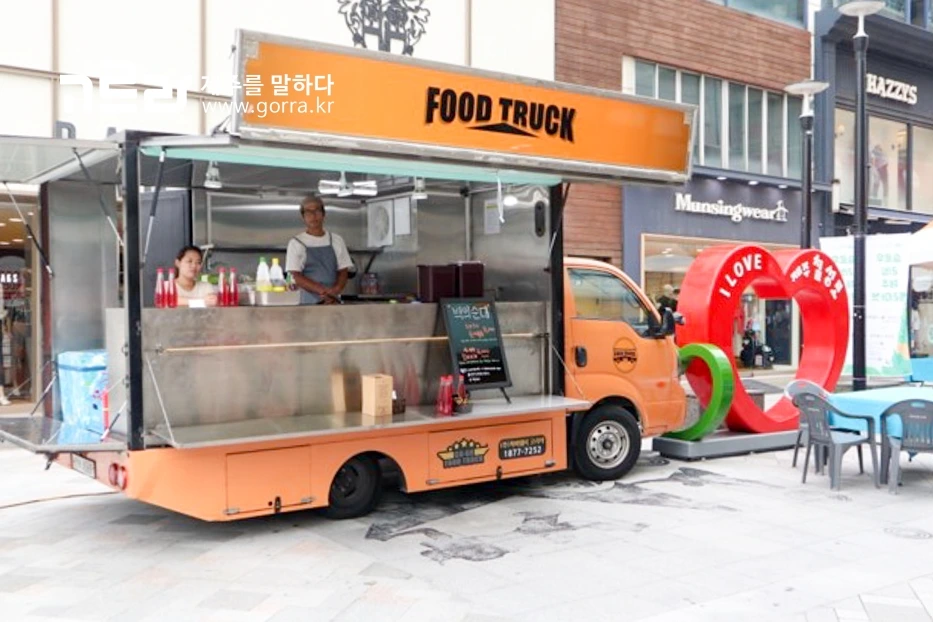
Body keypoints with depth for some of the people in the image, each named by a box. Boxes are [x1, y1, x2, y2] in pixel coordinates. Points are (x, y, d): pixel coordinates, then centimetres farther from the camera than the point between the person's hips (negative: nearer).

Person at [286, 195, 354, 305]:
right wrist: (322, 290, -18)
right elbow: (296, 277, -4)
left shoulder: (336, 240, 12)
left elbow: (343, 272, 9)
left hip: (333, 301, 2)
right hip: (309, 302, -2)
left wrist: (334, 291, -12)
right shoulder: (296, 243, 4)